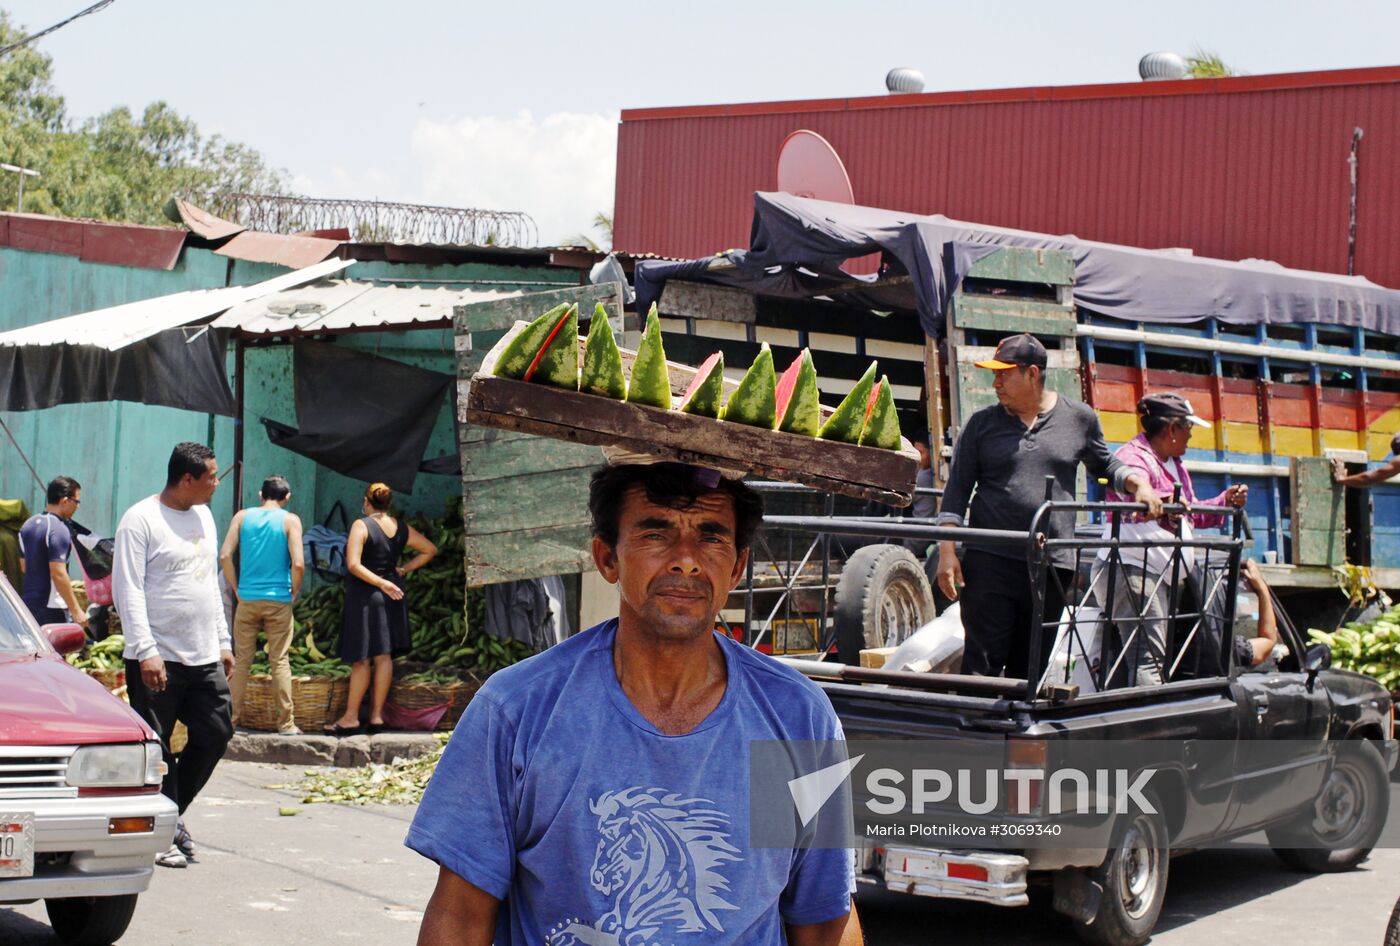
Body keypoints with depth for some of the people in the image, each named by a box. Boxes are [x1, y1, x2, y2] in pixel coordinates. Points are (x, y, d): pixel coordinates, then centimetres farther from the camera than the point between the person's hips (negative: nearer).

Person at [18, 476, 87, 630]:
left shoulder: (28, 525, 12)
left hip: (28, 603, 9)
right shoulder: (58, 530, -16)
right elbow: (58, 573, -22)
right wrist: (76, 611, -19)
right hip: (52, 608, -9)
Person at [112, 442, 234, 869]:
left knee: (216, 734, 7)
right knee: (156, 752, -2)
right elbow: (127, 590, -13)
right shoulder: (141, 520, -9)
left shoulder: (204, 516, 15)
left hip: (204, 658, 7)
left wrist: (223, 641, 19)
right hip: (158, 660, -7)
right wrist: (145, 651, -19)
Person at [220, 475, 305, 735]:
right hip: (279, 600, -2)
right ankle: (286, 723, 4)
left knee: (241, 660, 9)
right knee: (279, 660, 3)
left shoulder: (242, 516, 5)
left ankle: (231, 718, 11)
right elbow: (298, 563, -12)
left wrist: (236, 589, 6)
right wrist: (295, 592, 2)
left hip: (247, 599, 2)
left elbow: (225, 556, -3)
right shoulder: (290, 520, -3)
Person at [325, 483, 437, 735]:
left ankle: (351, 717, 4)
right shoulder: (402, 528, 4)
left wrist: (382, 583, -16)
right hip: (391, 598, 5)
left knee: (361, 658, -1)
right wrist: (404, 569, 11)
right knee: (383, 655, 7)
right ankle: (377, 715, 9)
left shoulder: (361, 525, -12)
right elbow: (430, 550, 16)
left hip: (364, 594, -5)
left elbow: (353, 565, -21)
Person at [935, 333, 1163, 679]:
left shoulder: (1079, 418, 9)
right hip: (989, 561, -1)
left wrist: (1138, 484, 5)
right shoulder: (982, 423, 6)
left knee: (1031, 669, 7)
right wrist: (947, 551, -3)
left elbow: (1104, 466, 25)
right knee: (982, 664, -8)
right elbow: (957, 490, 6)